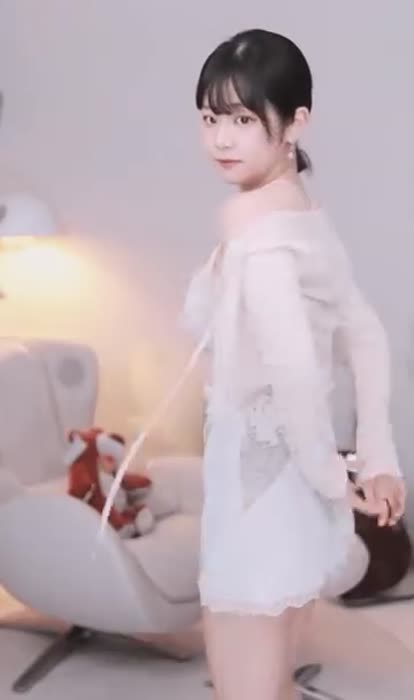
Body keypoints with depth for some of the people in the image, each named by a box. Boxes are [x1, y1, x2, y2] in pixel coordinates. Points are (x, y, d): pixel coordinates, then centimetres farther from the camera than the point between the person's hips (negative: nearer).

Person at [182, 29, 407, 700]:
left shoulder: (250, 219, -20)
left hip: (258, 481, -9)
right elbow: (366, 336, 12)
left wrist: (329, 473, -18)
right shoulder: (306, 215, 8)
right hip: (294, 488, 9)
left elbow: (293, 366, -31)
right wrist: (378, 457, 10)